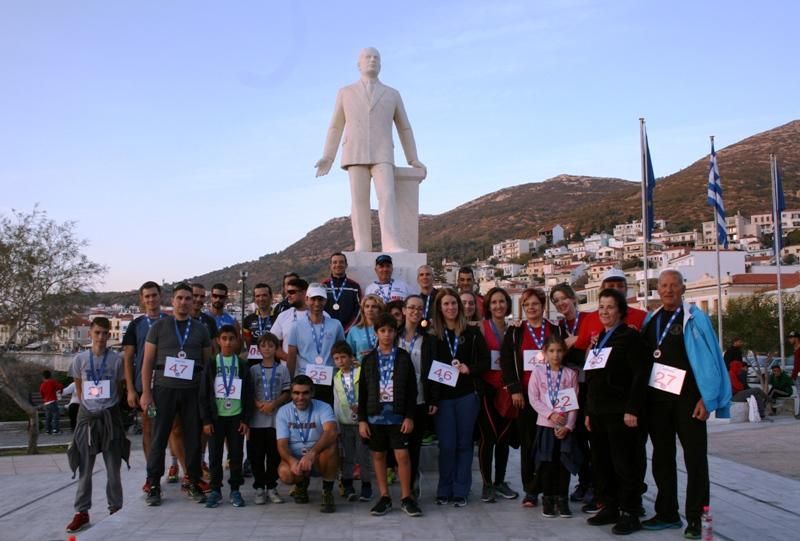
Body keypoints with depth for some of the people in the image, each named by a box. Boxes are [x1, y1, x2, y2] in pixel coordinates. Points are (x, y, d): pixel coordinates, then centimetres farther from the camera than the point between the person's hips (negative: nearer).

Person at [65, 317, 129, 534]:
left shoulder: (116, 359, -5)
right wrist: (89, 405, 7)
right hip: (87, 416, 1)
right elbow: (78, 388, 11)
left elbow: (120, 387, 5)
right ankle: (82, 512, 12)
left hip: (110, 416, -1)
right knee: (84, 469, 6)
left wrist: (108, 406, 4)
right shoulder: (80, 359, -1)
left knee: (113, 468, 6)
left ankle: (116, 509, 16)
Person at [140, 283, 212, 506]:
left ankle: (194, 483, 14)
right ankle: (154, 485, 8)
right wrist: (146, 392, -4)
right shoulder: (159, 326, 6)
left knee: (193, 438, 4)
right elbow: (147, 362, 4)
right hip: (164, 389, -2)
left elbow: (208, 363, 12)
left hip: (193, 390, 2)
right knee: (159, 437, -1)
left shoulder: (200, 330, 12)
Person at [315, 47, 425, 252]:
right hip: (355, 154, 0)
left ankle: (392, 246, -28)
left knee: (387, 197, -18)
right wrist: (327, 158, 5)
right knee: (359, 201, -8)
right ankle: (363, 248, -5)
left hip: (381, 155, 0)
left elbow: (404, 129, 18)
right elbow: (336, 128, 14)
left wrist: (413, 160, 10)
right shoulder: (346, 93, 14)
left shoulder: (392, 95, 16)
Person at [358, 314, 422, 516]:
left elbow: (412, 389, 1)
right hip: (375, 415, 2)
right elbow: (362, 392, 6)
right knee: (378, 456, 7)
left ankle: (406, 498, 9)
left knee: (402, 455, -3)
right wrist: (362, 419, 0)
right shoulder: (369, 359, 5)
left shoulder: (403, 357, 2)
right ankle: (384, 497, 18)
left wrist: (409, 416, -6)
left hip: (398, 415, -2)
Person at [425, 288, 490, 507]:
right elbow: (427, 369, 0)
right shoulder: (433, 335, 3)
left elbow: (485, 361, 6)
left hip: (467, 395, 0)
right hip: (443, 397, 0)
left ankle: (461, 491, 13)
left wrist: (469, 369, -13)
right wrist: (431, 400, -7)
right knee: (446, 445, 1)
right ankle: (444, 491, 14)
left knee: (464, 443, 5)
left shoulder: (472, 333, 4)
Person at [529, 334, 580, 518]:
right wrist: (550, 414, -15)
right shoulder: (538, 372, -1)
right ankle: (548, 499, 16)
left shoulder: (570, 374, 1)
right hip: (545, 424, -1)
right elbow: (533, 399, -5)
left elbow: (574, 403, -1)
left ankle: (562, 500, 15)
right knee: (547, 463, 3)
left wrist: (568, 426, -10)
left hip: (565, 427, 1)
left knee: (564, 462, 3)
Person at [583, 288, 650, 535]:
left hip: (620, 412, -7)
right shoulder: (598, 340, 17)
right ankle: (610, 507, 21)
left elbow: (640, 374, -14)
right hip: (598, 412, 7)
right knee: (601, 462, 10)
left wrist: (632, 409, -19)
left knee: (625, 464, -2)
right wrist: (588, 412, 18)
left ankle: (630, 513, 7)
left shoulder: (630, 336, -6)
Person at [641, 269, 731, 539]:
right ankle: (667, 513, 22)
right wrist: (642, 396, 4)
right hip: (656, 398, 5)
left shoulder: (695, 319, -5)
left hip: (687, 398, -5)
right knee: (662, 456, 11)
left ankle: (695, 518, 11)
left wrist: (707, 398, -14)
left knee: (695, 457, 3)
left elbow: (709, 358, -9)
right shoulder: (650, 320, 9)